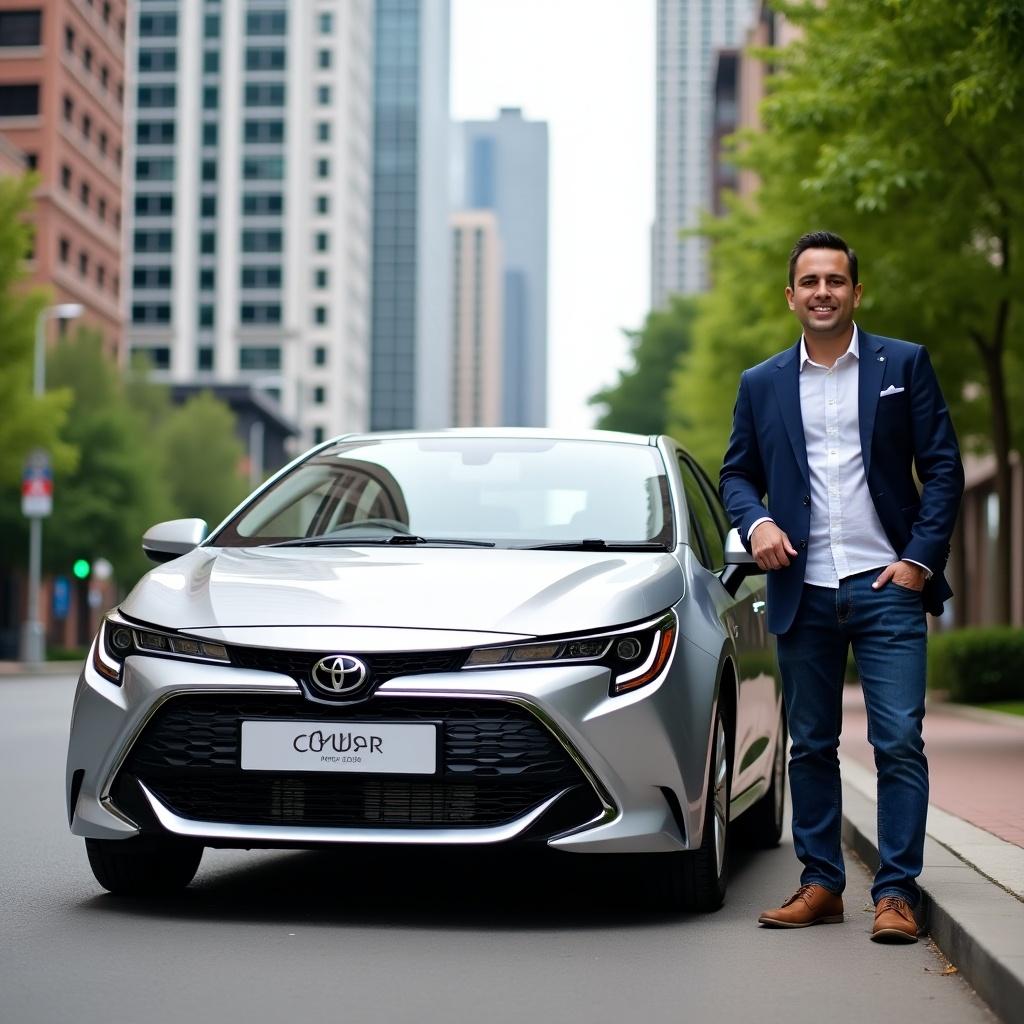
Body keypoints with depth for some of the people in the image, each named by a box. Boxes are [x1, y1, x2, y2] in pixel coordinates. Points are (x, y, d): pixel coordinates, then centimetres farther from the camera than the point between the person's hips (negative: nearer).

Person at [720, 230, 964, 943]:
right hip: (804, 591, 3)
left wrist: (920, 558, -7)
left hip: (886, 587, -3)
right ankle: (821, 885, 17)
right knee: (811, 746, 8)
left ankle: (897, 892, -2)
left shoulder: (905, 365, 5)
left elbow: (943, 468, 2)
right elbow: (737, 474, 15)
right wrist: (756, 522, -7)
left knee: (899, 742, -6)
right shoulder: (761, 385, 11)